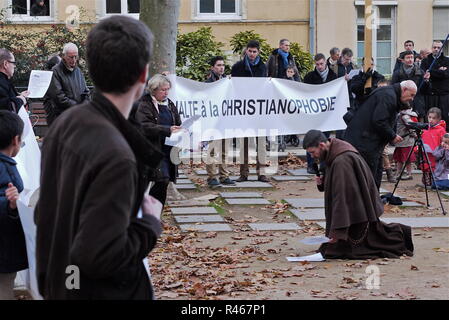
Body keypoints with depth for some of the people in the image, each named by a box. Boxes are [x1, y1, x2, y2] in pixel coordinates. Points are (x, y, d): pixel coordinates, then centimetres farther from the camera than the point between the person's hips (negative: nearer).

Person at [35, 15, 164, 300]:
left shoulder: (67, 122, -4)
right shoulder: (116, 156, -29)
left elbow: (45, 212, 6)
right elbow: (100, 257, -28)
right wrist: (151, 223, -14)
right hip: (99, 291, -7)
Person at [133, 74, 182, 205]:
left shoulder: (169, 104, 18)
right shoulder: (144, 105, -6)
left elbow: (178, 123, 25)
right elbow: (145, 126, -18)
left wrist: (179, 130, 0)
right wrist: (168, 130, -23)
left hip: (169, 149, 7)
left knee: (164, 182, 5)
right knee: (162, 180, -17)